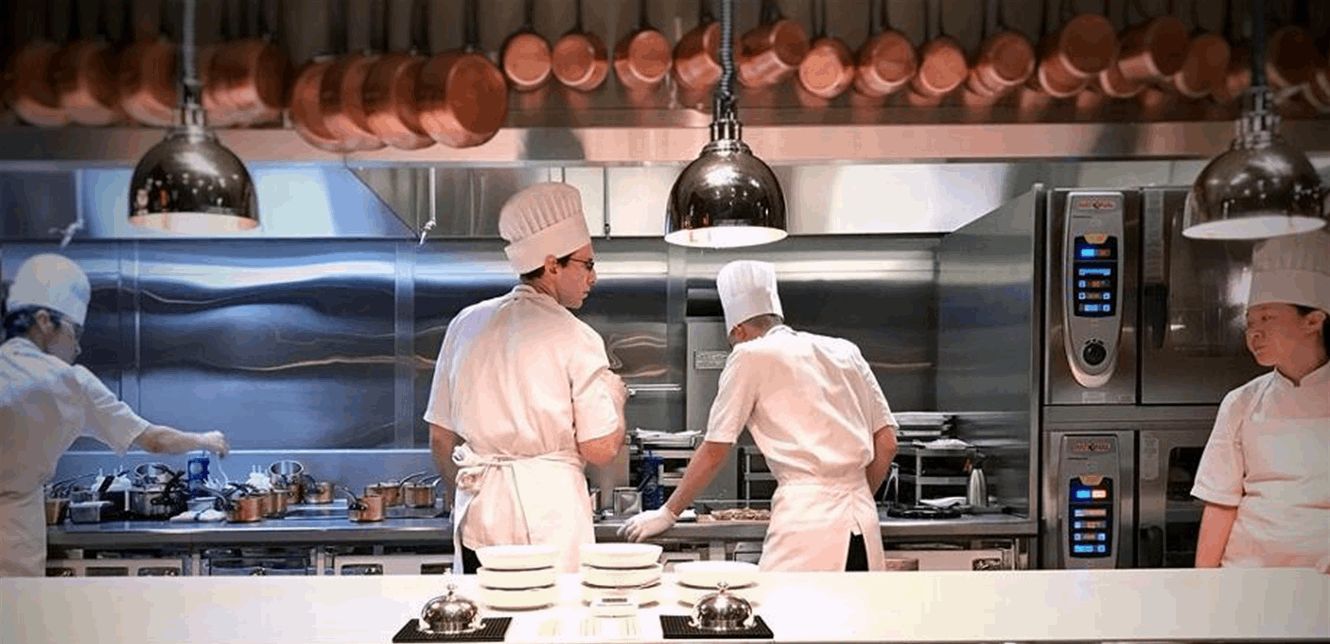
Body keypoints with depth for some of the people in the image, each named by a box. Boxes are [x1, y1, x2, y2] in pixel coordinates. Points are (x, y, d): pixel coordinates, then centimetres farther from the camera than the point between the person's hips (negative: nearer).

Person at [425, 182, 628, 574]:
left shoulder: (466, 324, 8)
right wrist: (616, 395, 10)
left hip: (479, 512, 5)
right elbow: (600, 451, -7)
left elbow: (440, 439, 12)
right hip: (549, 509, -5)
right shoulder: (575, 339, -8)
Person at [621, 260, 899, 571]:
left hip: (807, 523, -6)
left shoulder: (751, 356, 1)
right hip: (863, 521, 6)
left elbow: (714, 452, 4)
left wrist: (667, 513, 15)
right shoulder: (845, 352, 16)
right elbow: (887, 444, 15)